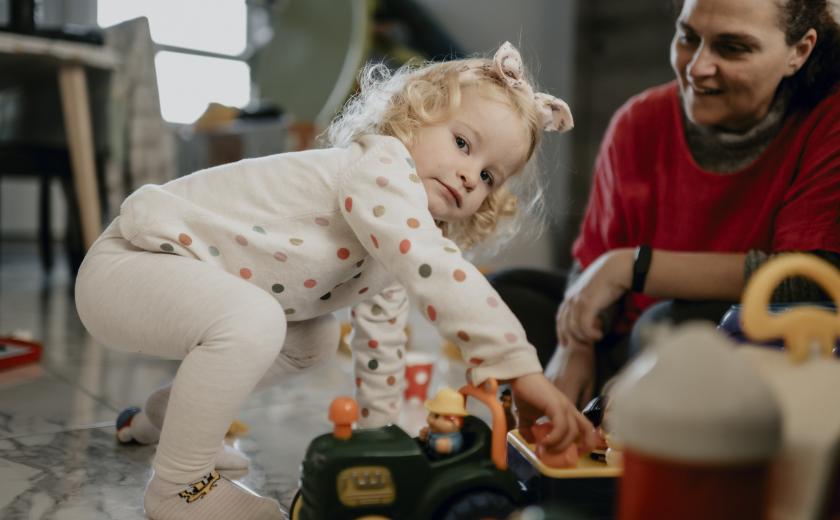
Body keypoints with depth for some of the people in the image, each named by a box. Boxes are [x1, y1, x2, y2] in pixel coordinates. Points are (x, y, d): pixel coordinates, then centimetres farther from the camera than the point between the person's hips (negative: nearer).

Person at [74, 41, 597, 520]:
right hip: (127, 265, -10)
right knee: (252, 319, -34)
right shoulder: (380, 165, -24)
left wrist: (380, 425, 18)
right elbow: (434, 272, -39)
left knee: (314, 337, 18)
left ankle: (166, 416, 28)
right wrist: (520, 367, -41)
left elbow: (382, 335, 16)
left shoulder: (394, 242, 6)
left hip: (181, 275, 10)